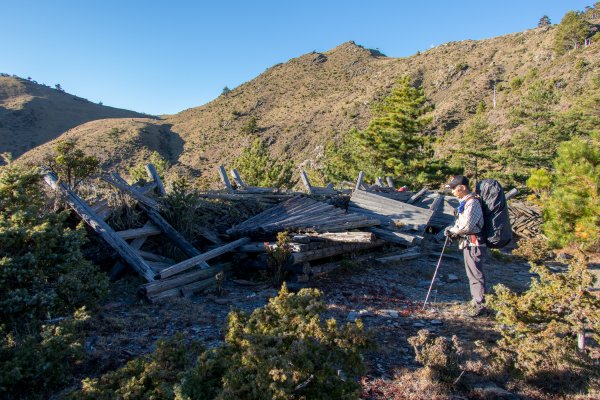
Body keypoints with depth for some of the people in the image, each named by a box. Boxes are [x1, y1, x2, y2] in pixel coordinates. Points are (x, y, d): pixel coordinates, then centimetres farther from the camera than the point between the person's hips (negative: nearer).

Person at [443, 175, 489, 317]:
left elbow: (466, 226, -24)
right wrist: (454, 231, 3)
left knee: (476, 275, -2)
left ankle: (480, 306, 8)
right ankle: (476, 301, 31)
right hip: (469, 243, 10)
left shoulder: (472, 202, -19)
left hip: (474, 244, -10)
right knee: (472, 274, 18)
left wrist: (452, 230, -9)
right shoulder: (465, 202, 13)